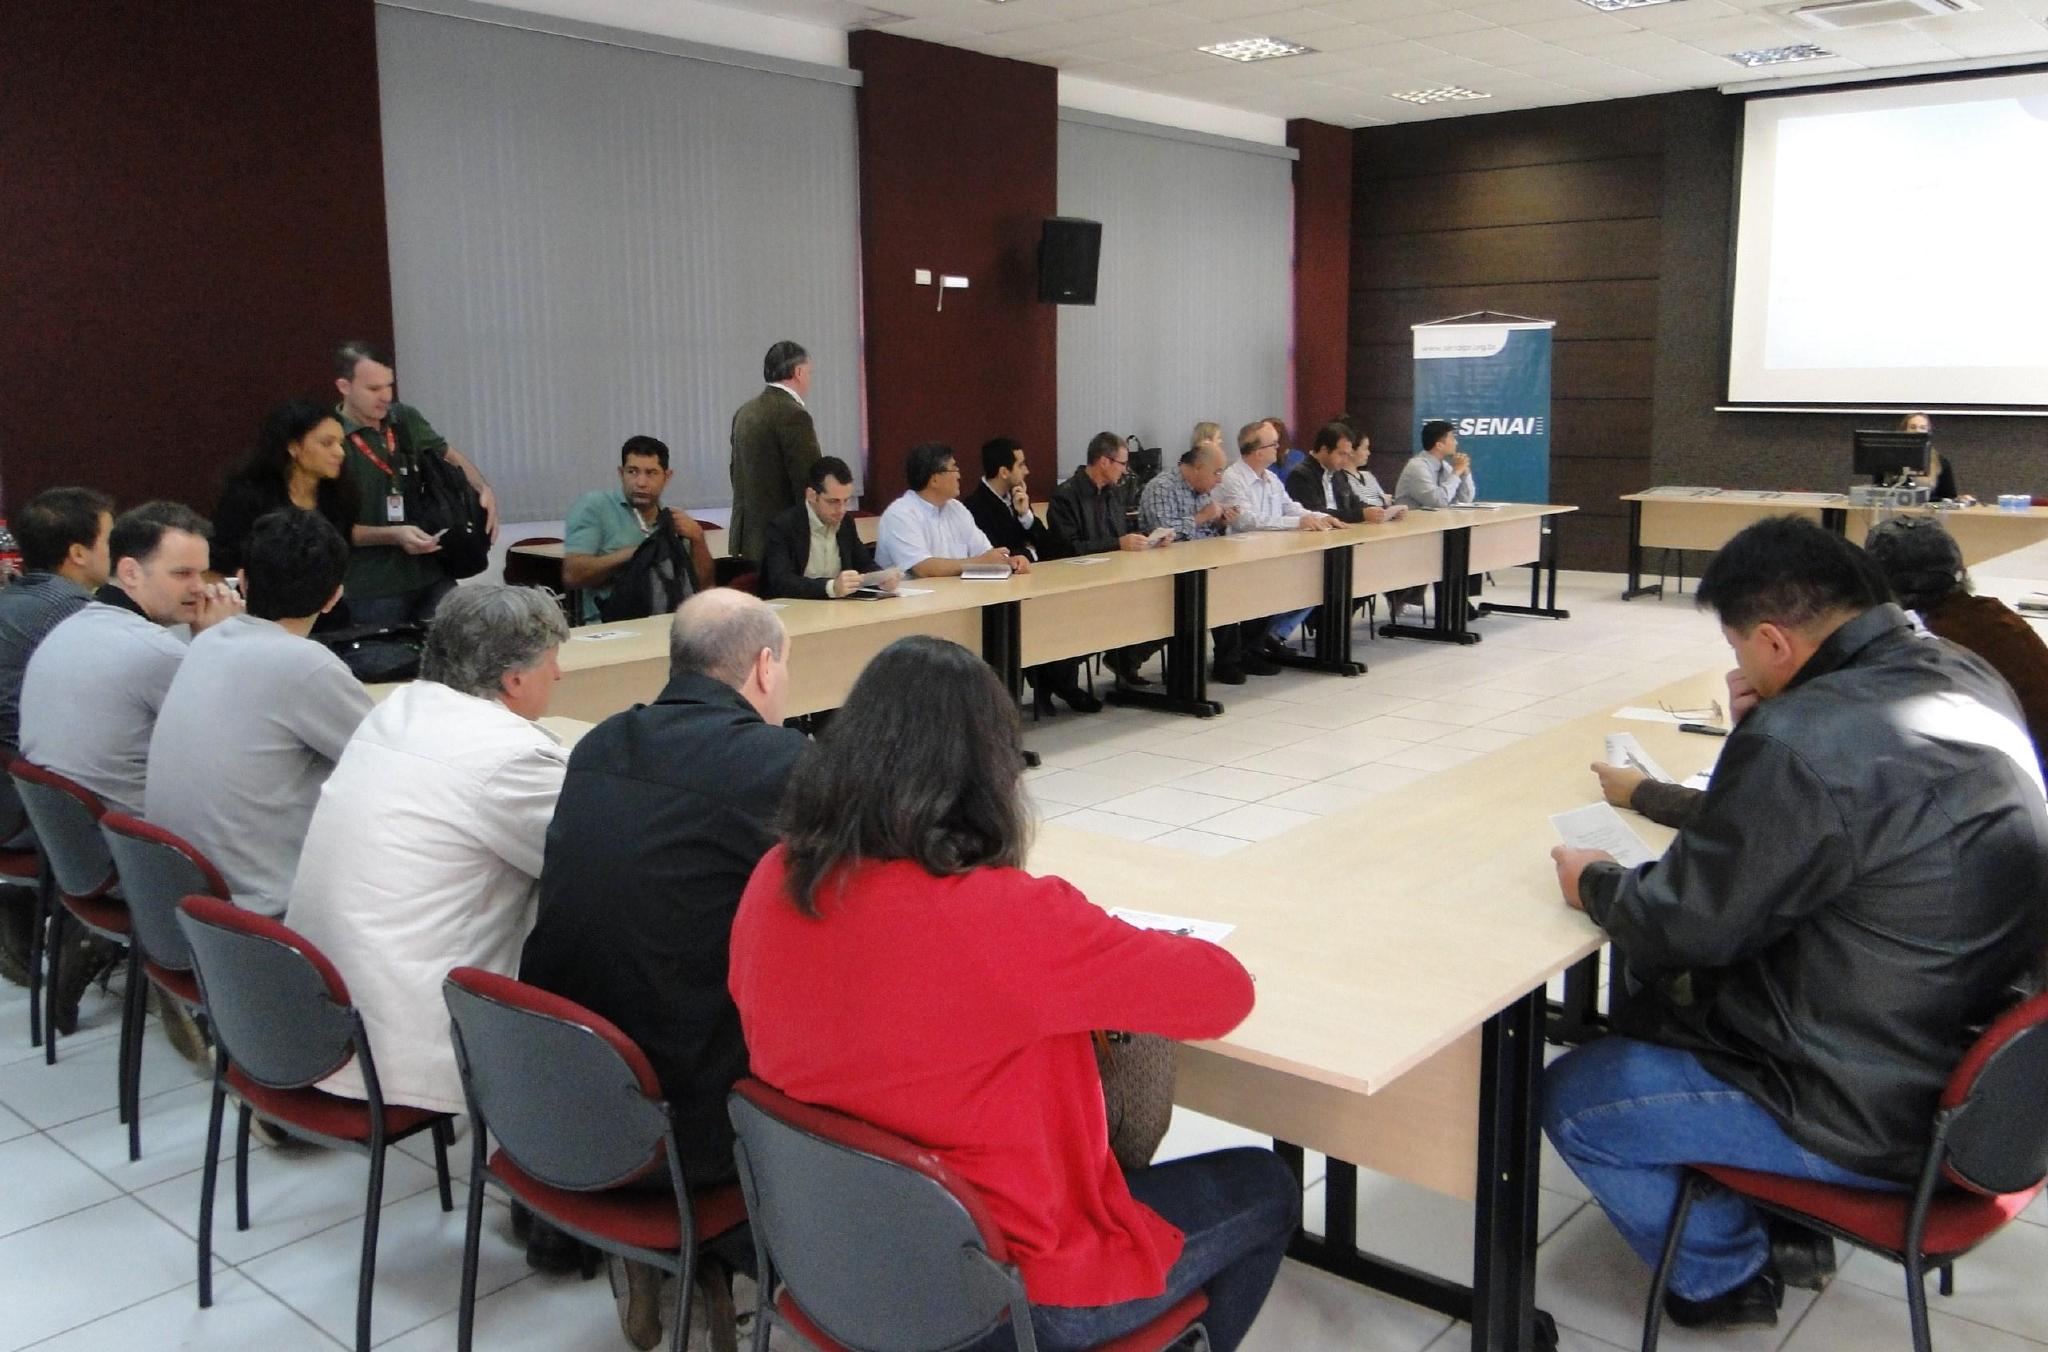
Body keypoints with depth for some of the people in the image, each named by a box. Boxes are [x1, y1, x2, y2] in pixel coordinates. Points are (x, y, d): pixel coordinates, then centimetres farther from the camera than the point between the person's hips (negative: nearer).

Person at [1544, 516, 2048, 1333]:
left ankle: (1726, 1275, 24)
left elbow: (1683, 926, -19)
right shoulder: (1967, 679, -2)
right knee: (1656, 1012, 25)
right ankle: (1787, 1228, 31)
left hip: (1879, 1117, -9)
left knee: (1571, 1100, 2)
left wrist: (1593, 883, -1)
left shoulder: (1804, 740, -30)